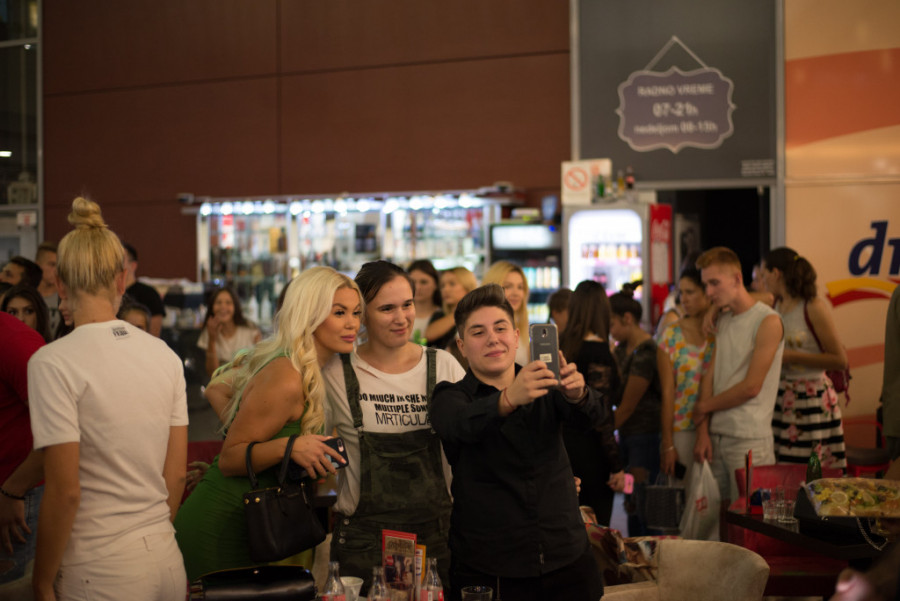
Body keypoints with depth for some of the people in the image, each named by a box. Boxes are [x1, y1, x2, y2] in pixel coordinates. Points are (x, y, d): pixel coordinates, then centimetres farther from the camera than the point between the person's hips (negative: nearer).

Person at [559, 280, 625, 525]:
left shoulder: (559, 345, 5)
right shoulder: (598, 351, -14)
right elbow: (601, 414, -16)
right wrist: (616, 466, -11)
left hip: (562, 443, 7)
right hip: (590, 448, -7)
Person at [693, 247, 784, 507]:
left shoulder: (768, 322, -8)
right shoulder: (723, 321, 15)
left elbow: (751, 387, -12)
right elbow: (709, 377, 9)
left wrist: (704, 406, -1)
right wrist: (703, 432, -1)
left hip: (750, 439, -6)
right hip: (717, 436, 6)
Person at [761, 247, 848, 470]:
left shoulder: (814, 307, -10)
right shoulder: (776, 305, 9)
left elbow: (840, 360, -13)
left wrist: (791, 356, -15)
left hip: (811, 400, -6)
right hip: (780, 397, 6)